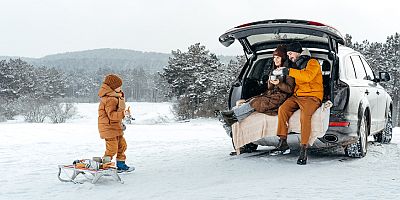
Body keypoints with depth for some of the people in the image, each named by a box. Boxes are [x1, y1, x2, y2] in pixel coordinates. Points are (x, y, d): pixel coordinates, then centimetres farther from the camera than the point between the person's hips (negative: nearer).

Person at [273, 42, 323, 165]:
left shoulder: (312, 63, -1)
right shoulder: (297, 66, 23)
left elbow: (308, 76, -23)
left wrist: (288, 72, -22)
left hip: (312, 96, -7)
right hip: (297, 96, 7)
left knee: (305, 115, -34)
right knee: (282, 109, -22)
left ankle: (303, 150, -34)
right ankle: (283, 142, -21)